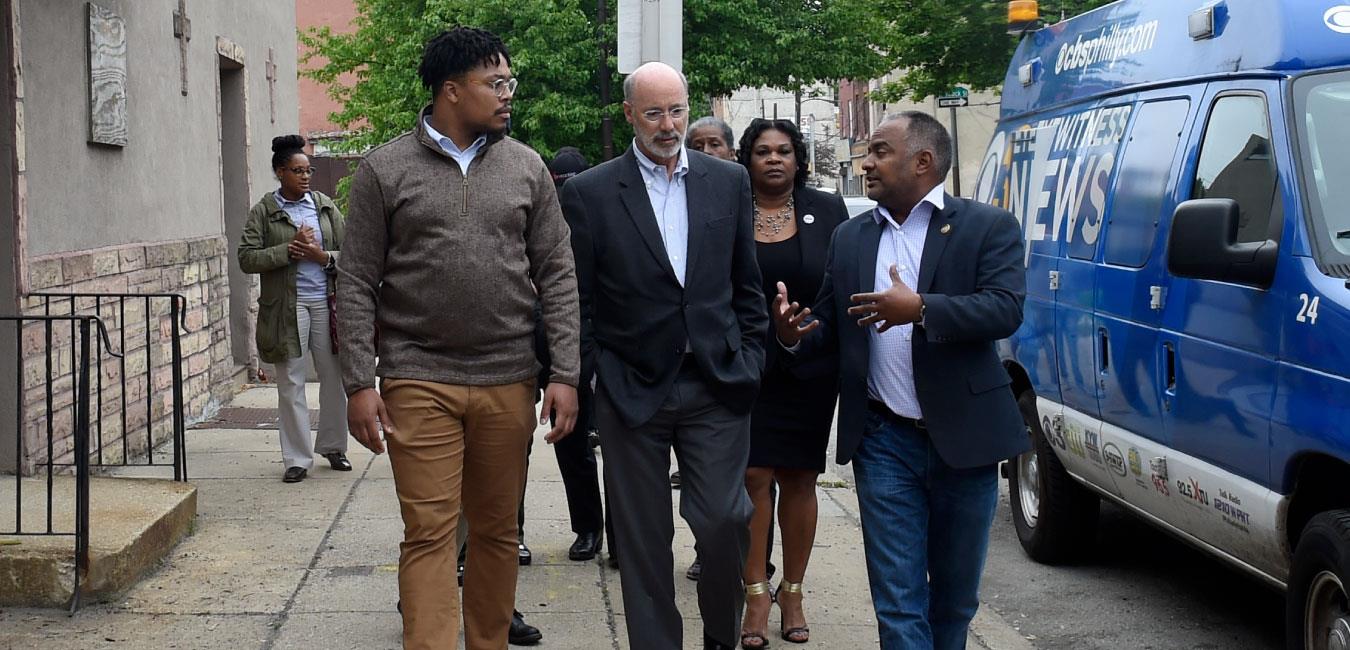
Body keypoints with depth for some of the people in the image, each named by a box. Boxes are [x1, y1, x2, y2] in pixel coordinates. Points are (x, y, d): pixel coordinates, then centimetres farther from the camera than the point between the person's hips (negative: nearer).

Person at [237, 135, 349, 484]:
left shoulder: (325, 206, 10)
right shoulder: (264, 211, 1)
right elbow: (247, 258, -6)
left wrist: (323, 256, -11)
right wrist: (289, 250, -14)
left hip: (325, 302, 3)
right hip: (287, 307, -3)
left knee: (335, 377, 7)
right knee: (291, 384, 1)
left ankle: (333, 447, 24)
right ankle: (297, 458, 8)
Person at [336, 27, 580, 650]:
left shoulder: (526, 167, 7)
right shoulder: (384, 170, 1)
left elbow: (557, 276, 7)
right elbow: (356, 285, 1)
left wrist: (565, 374, 0)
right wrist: (359, 383, -6)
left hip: (508, 382, 3)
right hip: (419, 382, -2)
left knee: (497, 530, 9)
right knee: (429, 535, -4)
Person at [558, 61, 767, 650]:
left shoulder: (729, 182, 7)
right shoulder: (589, 192, -1)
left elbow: (747, 285, 12)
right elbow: (576, 299, 2)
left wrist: (747, 362, 6)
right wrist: (597, 374, -3)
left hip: (716, 386, 1)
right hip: (633, 391, -1)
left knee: (723, 518, -4)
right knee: (643, 537, 6)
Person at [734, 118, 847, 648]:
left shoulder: (827, 210, 5)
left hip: (810, 368, 1)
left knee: (798, 480, 7)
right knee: (753, 476, -3)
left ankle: (792, 594, 18)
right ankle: (757, 595, 4)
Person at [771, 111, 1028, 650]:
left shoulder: (988, 228, -3)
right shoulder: (851, 237, 11)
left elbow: (1005, 310, -16)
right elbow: (830, 323, 13)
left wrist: (920, 309, -26)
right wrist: (795, 334, -10)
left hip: (962, 439, -2)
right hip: (886, 443, 2)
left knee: (954, 598, 12)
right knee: (898, 603, -1)